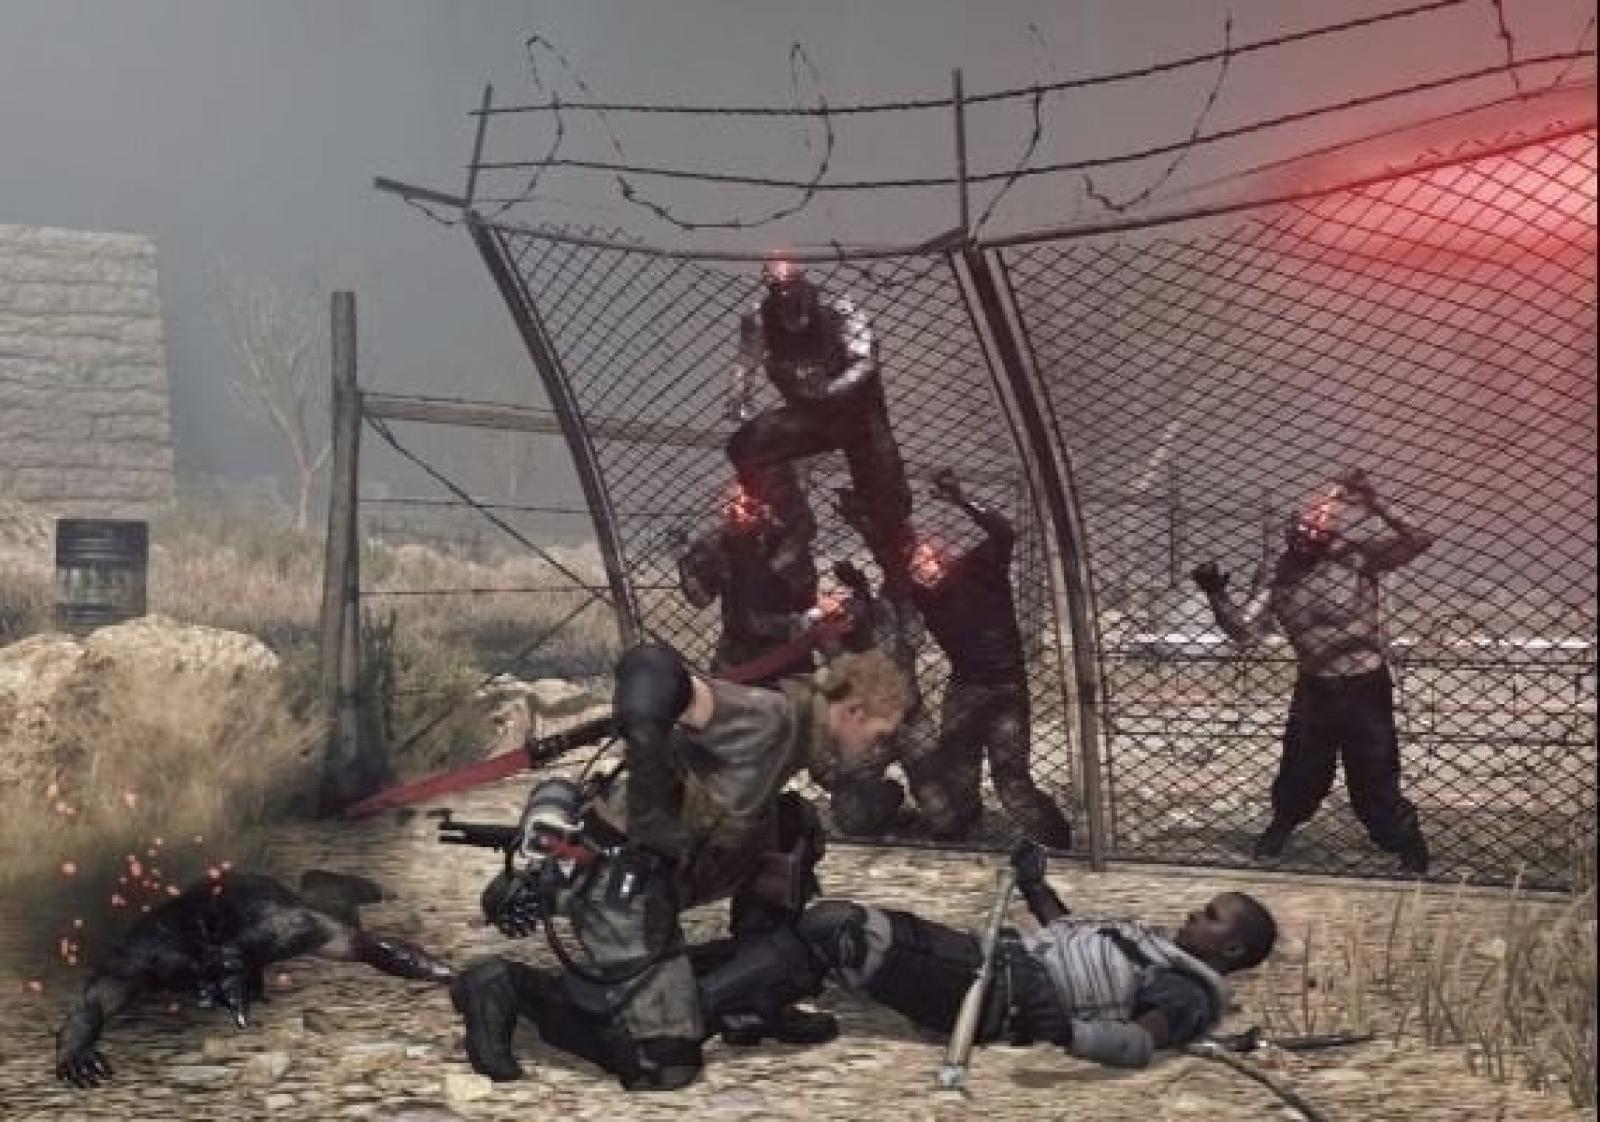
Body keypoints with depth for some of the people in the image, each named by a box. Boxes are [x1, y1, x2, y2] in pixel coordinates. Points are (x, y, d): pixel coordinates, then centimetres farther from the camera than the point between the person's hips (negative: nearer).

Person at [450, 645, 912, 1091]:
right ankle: (510, 990, 0)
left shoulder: (790, 737, 12)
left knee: (796, 830, 15)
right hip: (619, 879, -10)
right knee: (663, 1064, -9)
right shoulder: (771, 716, -17)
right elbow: (651, 669, -31)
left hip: (652, 875, 10)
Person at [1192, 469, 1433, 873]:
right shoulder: (1280, 579, -3)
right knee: (1299, 769, 20)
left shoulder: (1356, 559, -16)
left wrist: (1377, 507, -35)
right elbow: (1243, 629, -4)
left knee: (1375, 779, 0)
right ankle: (1282, 825, 50)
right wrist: (1216, 595, -19)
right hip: (1314, 689, 4)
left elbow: (1420, 541, -24)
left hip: (1366, 689, -4)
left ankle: (1411, 850, 21)